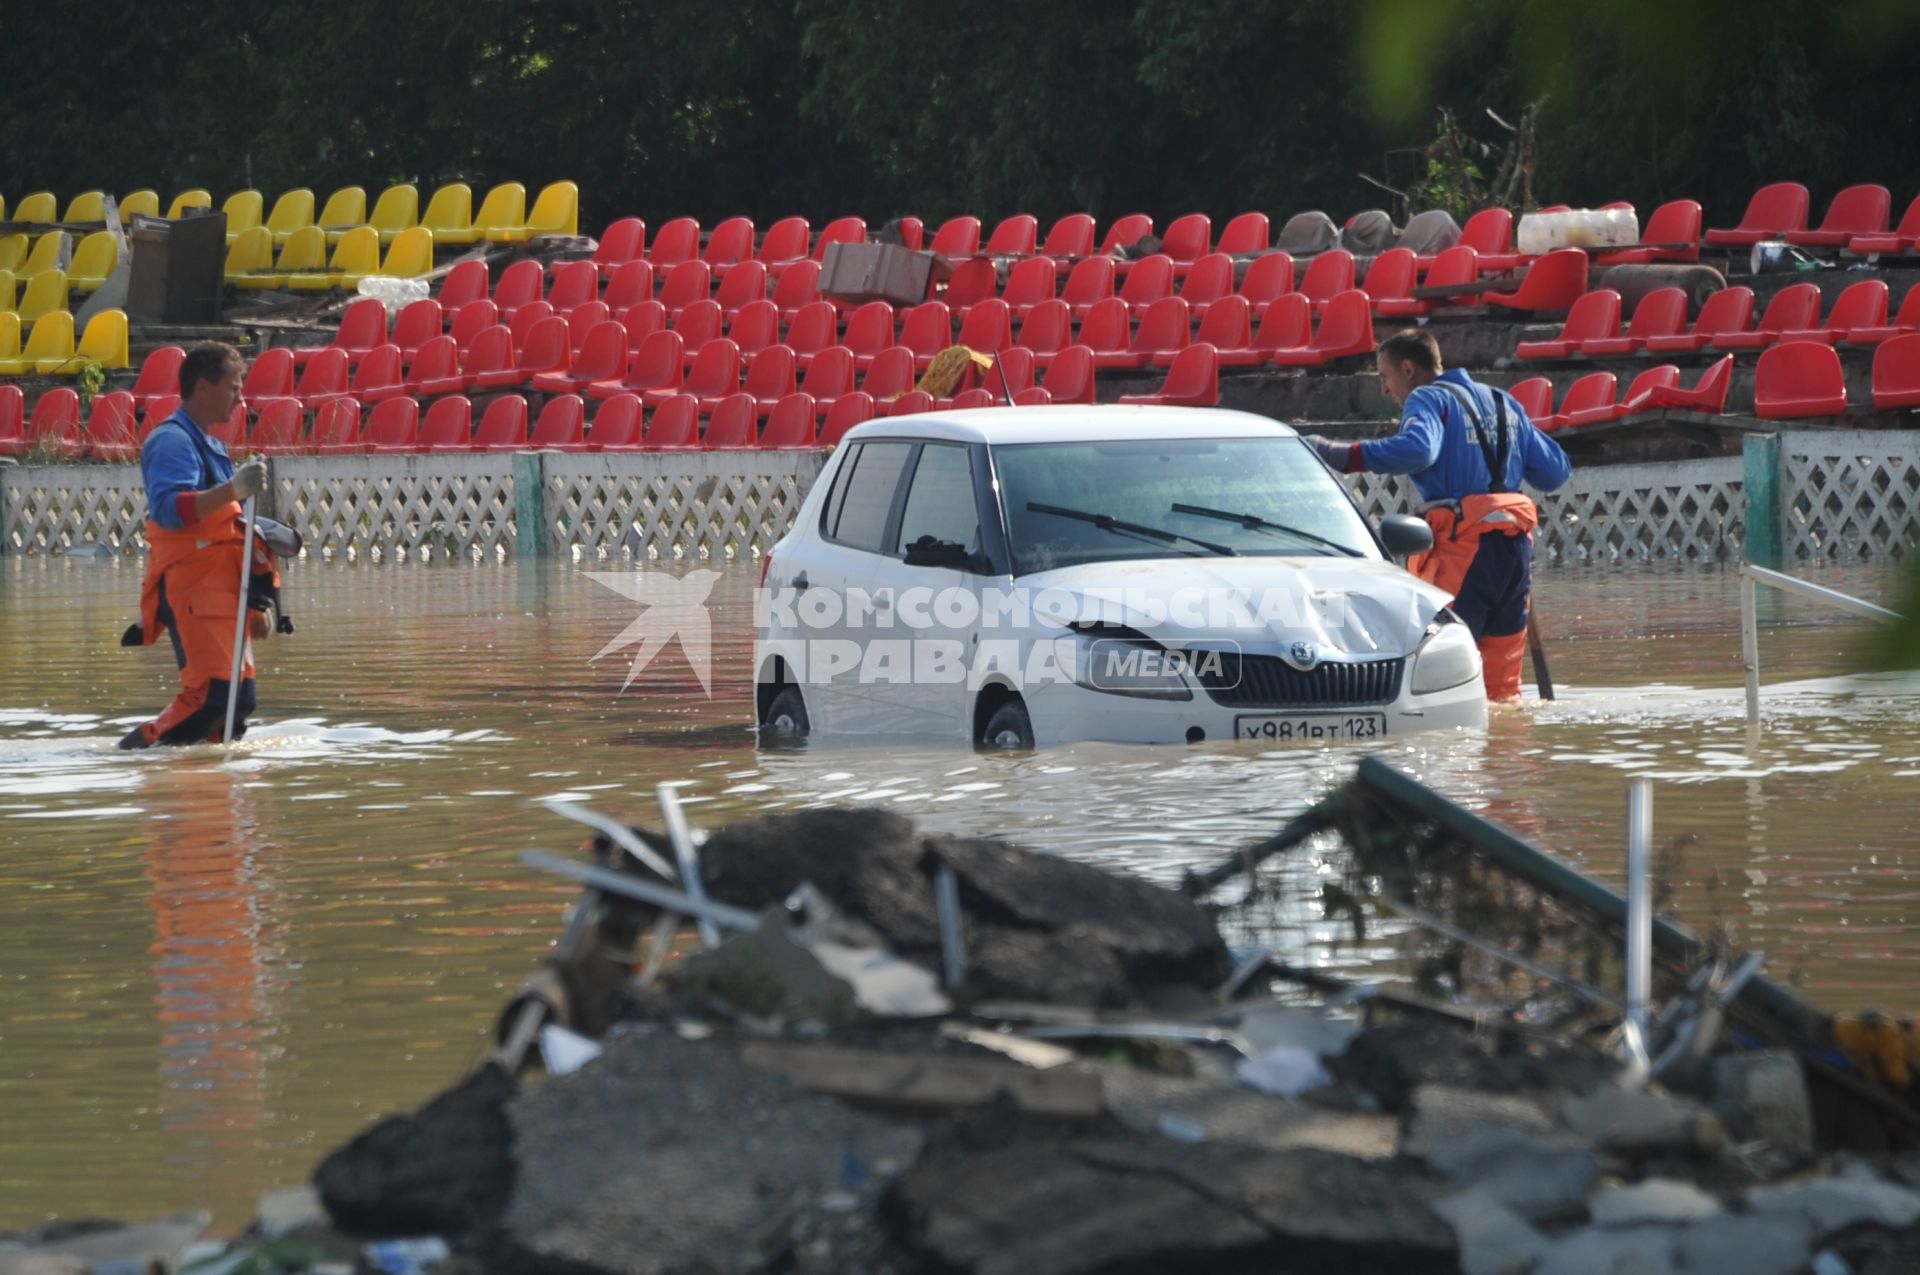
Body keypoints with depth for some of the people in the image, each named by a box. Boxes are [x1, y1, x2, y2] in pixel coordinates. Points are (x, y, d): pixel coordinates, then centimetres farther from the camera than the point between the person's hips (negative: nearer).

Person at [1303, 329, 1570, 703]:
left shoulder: (1428, 399, -1)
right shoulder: (1504, 403, 21)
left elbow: (1417, 449, -23)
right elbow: (1554, 472, 19)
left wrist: (1343, 457, -22)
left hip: (1464, 546, -7)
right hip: (1517, 545, 7)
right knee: (1502, 684, 10)